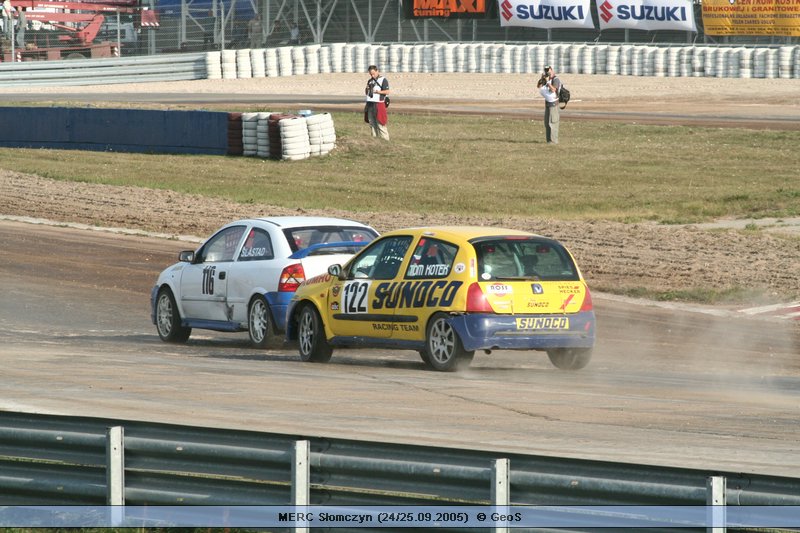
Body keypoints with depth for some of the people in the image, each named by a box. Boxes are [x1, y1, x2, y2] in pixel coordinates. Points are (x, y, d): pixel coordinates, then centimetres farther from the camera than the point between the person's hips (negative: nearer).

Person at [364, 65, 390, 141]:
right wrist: (367, 89, 1)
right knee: (372, 124, 6)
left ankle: (385, 139, -10)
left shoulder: (383, 80, -2)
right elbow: (366, 93, 23)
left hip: (378, 104, -7)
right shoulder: (370, 81, 18)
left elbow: (387, 92, -8)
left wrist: (378, 92, -22)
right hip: (370, 104, 7)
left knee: (380, 123, -11)